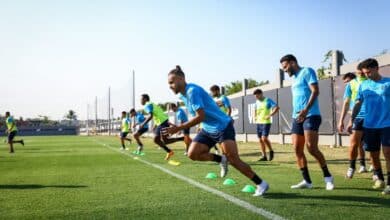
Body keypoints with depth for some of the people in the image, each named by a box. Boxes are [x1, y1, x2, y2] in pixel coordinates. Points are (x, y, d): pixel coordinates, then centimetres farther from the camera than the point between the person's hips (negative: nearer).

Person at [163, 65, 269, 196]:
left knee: (233, 160, -10)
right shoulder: (183, 94, 7)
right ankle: (221, 159, 13)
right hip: (208, 130, 9)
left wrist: (179, 128, -27)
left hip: (223, 126, -9)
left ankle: (261, 184, 7)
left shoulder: (192, 91, -22)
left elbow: (200, 116, -28)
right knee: (192, 153, -8)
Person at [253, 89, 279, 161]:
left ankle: (271, 151, 6)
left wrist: (270, 115, -21)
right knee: (260, 140, 4)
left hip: (266, 122, -7)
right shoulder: (257, 102, 13)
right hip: (259, 123, 7)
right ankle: (264, 156, 10)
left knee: (264, 138, -17)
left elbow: (276, 107, -17)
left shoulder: (268, 100, -7)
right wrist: (255, 116, 16)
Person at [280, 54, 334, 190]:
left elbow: (315, 91, -14)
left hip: (311, 116, -9)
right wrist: (296, 114, 18)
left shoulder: (307, 72, -3)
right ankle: (307, 181, 7)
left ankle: (327, 177, 4)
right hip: (297, 117, 9)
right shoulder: (294, 78, 22)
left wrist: (306, 110, -24)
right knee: (297, 149, 1)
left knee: (311, 148, -13)